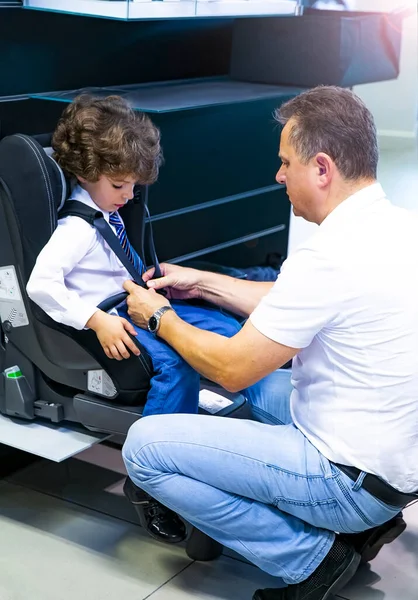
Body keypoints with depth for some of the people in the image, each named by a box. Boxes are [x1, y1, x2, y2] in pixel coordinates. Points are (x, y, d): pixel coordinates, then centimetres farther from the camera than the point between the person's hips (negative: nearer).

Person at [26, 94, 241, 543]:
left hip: (136, 304, 10)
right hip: (111, 321, -10)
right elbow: (41, 283, -28)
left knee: (229, 330, 3)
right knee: (176, 364, -33)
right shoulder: (78, 227, -17)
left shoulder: (107, 212, 12)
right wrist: (98, 322, -29)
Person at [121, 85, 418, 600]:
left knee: (144, 447, -9)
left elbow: (231, 369, -16)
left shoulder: (329, 257, -26)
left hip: (354, 481, -9)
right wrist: (204, 284, 19)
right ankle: (365, 525, 17)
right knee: (261, 379, 30)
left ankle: (312, 557, -3)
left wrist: (160, 317, 1)